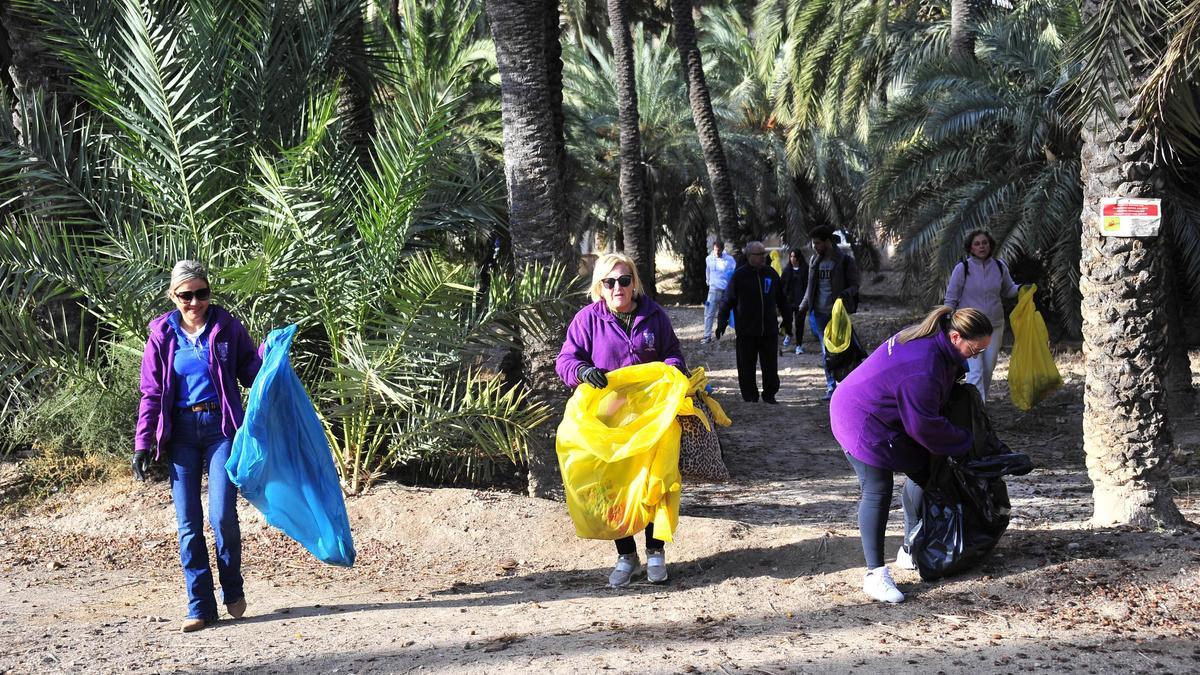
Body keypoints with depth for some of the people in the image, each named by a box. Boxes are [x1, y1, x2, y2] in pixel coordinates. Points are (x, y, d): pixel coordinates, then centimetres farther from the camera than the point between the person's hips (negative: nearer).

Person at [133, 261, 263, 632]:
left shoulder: (227, 327, 2)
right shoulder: (162, 335, 5)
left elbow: (249, 372, 8)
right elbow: (151, 392, 7)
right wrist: (143, 443, 2)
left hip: (220, 427, -2)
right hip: (181, 431, 2)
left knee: (223, 516, -9)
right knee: (188, 524, 1)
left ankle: (232, 589, 15)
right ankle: (200, 606, 8)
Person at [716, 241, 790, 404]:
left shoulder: (771, 274, 8)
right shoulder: (740, 275, -3)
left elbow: (781, 300, 18)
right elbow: (728, 301, -1)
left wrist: (787, 321, 19)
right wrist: (722, 322, -6)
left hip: (769, 330, 3)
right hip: (746, 330, -3)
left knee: (770, 365, 5)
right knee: (747, 366, 3)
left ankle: (769, 394, 18)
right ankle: (750, 395, 13)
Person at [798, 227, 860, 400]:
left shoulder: (845, 261, -5)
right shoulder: (815, 261, 11)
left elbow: (854, 285, -3)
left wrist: (845, 294, -23)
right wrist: (804, 306, 13)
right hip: (820, 312, 4)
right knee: (826, 351, 3)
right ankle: (831, 387, 8)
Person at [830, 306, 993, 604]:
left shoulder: (933, 341, -4)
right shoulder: (923, 368, -35)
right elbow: (926, 425, -27)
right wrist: (963, 442, -13)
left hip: (890, 419, 11)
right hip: (862, 420, -11)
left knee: (922, 473, 12)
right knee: (877, 491, -15)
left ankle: (910, 551, 25)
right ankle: (875, 574, -15)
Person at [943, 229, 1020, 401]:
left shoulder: (999, 266, 3)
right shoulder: (962, 268, -7)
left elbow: (1007, 290, 19)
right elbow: (950, 298, -1)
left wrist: (1021, 289, -2)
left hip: (994, 326, 4)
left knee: (988, 370, 10)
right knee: (975, 371, -15)